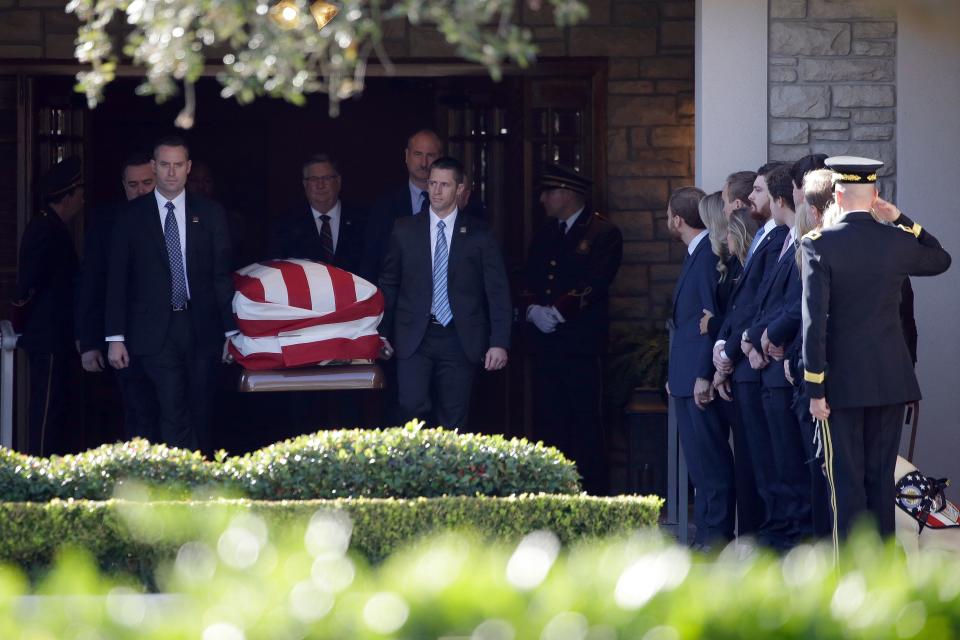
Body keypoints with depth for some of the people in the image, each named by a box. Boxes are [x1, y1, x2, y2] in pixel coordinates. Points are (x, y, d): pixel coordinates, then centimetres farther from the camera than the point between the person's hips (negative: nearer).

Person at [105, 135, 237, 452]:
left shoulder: (210, 214, 9)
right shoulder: (133, 216, 6)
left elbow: (223, 275, 8)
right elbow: (117, 280, 5)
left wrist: (231, 331, 2)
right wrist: (115, 337, -1)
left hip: (201, 328, 2)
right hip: (155, 329, -2)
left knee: (200, 416, 2)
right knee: (173, 413, -12)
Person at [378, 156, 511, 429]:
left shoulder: (479, 234, 3)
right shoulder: (405, 230, 7)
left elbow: (497, 291, 2)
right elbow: (389, 284, 12)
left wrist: (499, 343, -5)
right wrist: (382, 333, 7)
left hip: (460, 339, 0)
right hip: (415, 337, 0)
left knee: (453, 421, 0)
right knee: (412, 407, -15)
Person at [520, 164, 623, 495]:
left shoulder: (603, 234, -1)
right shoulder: (544, 235, 20)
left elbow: (595, 285, -12)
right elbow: (527, 283, 15)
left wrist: (557, 312, -17)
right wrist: (533, 311, -6)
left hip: (581, 343, -6)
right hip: (543, 342, 6)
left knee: (585, 422, -5)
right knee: (547, 422, 3)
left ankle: (591, 491, -2)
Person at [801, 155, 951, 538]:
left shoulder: (818, 245, -11)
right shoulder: (898, 242, 0)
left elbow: (814, 321, -14)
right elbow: (941, 259, 23)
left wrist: (815, 388, -10)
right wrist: (900, 219, 14)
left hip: (843, 380, -3)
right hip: (891, 379, 3)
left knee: (846, 480, 1)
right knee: (881, 477, 10)